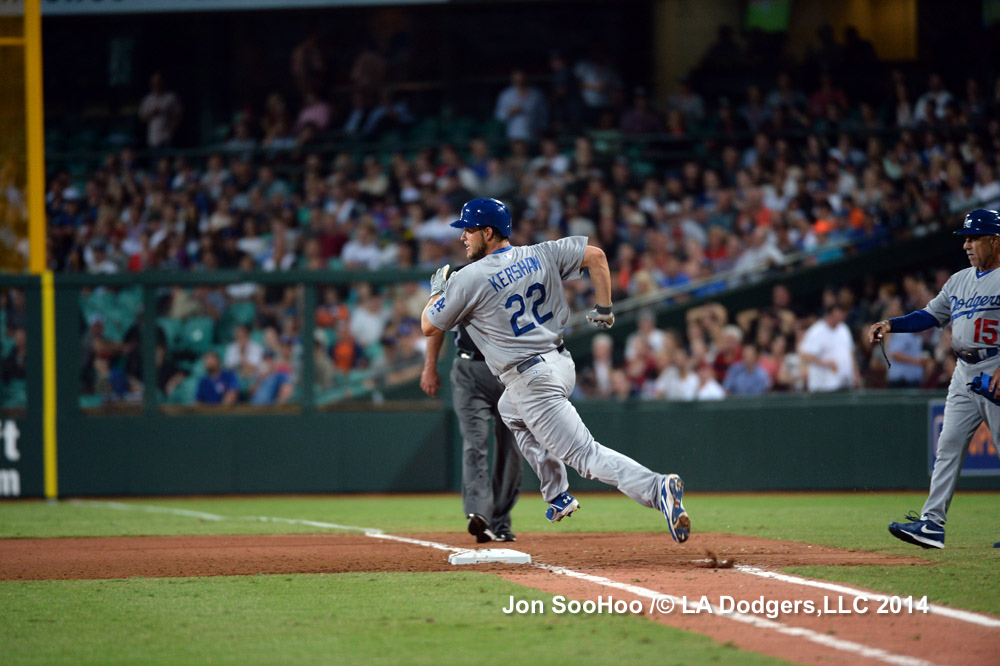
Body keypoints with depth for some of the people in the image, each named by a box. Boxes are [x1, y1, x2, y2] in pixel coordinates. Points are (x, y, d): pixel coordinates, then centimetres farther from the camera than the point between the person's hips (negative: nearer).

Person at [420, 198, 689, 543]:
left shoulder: (469, 279, -12)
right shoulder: (541, 255, 5)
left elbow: (428, 327, -2)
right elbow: (596, 255, 6)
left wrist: (437, 290, 18)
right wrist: (604, 309, 12)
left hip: (532, 380, -9)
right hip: (562, 363, 9)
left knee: (584, 453, -12)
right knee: (510, 412, 35)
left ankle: (656, 488, -33)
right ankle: (558, 496, 33)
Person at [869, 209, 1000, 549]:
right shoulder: (959, 281, 17)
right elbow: (931, 315, 20)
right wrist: (891, 324, 6)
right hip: (964, 373, 8)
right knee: (948, 446, 0)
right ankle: (932, 524, -5)